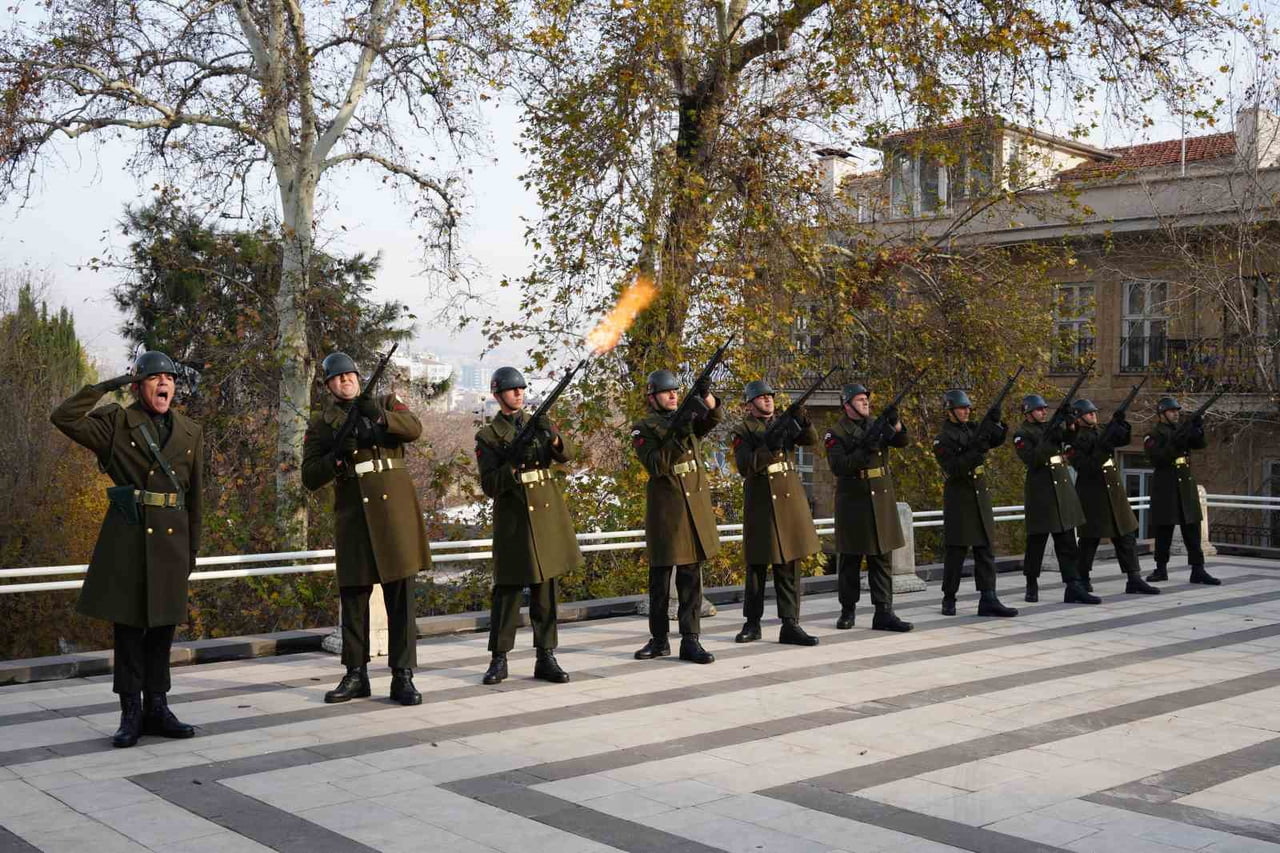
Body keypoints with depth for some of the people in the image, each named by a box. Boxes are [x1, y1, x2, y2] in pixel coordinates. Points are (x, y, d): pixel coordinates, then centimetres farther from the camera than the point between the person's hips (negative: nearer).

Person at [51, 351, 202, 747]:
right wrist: (108, 385, -10)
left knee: (162, 626, 8)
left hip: (171, 539, 3)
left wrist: (192, 550, 13)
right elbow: (64, 417, -14)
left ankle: (157, 709, 17)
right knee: (128, 625, 1)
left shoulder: (191, 432, 11)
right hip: (127, 536, -3)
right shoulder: (116, 422, 2)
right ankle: (131, 713, 8)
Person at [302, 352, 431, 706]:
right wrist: (338, 457, -14)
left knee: (401, 594, -2)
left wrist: (379, 416, -23)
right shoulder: (321, 423, 11)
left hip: (394, 508, -1)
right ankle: (355, 675, 15)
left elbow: (414, 428, -7)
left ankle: (403, 676, 1)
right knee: (353, 596, 4)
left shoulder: (386, 403, 12)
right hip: (352, 514, 1)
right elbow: (310, 477, 4)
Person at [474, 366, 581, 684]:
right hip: (513, 518, -3)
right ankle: (498, 659, 6)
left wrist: (551, 436, -23)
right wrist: (514, 464, -20)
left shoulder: (538, 423, 14)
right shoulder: (487, 435, 4)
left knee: (546, 589, 5)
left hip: (547, 514, 3)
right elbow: (489, 485, -4)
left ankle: (546, 658, 9)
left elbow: (566, 454, -3)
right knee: (508, 589, -2)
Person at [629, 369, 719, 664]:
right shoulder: (643, 429, -2)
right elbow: (656, 465, -15)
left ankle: (690, 641, 5)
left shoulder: (687, 418, 11)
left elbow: (714, 417, -8)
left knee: (691, 576, 3)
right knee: (660, 576, 4)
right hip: (664, 509, -4)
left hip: (696, 505, 4)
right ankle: (659, 640, 14)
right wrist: (677, 437, -25)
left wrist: (706, 397, -28)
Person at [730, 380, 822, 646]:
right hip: (760, 502, -3)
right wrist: (769, 446, -23)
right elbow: (744, 467, -12)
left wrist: (803, 422, -20)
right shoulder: (743, 430, 0)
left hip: (791, 499, 3)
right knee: (757, 564, 5)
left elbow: (811, 440, -1)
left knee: (789, 563, 1)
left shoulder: (784, 421, 12)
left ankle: (790, 625, 2)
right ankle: (752, 624, 16)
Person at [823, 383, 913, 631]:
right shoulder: (835, 434, -4)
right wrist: (864, 450, -26)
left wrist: (896, 424, -22)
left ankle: (883, 613, 1)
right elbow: (838, 466, -15)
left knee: (881, 558, 1)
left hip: (882, 500, 4)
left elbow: (901, 441, -3)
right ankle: (847, 611, 15)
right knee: (850, 560, 4)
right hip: (853, 503, -4)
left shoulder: (877, 425, 11)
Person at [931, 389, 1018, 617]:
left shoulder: (972, 428, 10)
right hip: (958, 498, -6)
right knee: (956, 552, 1)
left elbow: (998, 440, 6)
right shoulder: (942, 439, -10)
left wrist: (996, 423, -12)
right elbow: (954, 469, -18)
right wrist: (976, 451, -26)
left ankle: (988, 600, 0)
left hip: (980, 496, 6)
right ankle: (949, 600, 13)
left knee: (985, 550, 2)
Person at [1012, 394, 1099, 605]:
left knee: (1067, 542, 2)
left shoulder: (1052, 426, 13)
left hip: (1063, 489, 6)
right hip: (1040, 491, -6)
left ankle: (1074, 587, -1)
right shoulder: (1022, 434, -4)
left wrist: (1069, 425, -16)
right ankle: (1032, 585, 20)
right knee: (1036, 541, 4)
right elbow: (1032, 459, -17)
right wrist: (1048, 438, -24)